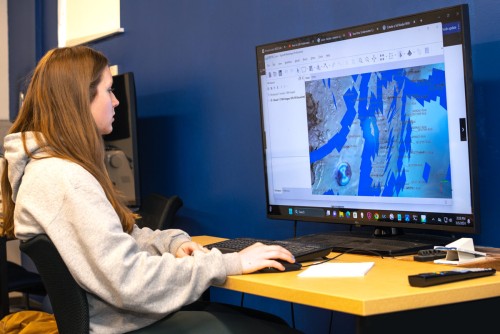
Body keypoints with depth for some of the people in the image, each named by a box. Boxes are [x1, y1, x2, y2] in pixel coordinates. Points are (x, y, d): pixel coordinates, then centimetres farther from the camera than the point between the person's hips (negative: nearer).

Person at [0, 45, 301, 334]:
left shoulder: (52, 163, 11)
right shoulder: (63, 179, -23)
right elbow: (131, 282, -27)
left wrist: (172, 242, -1)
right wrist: (231, 264, -20)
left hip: (114, 309, 10)